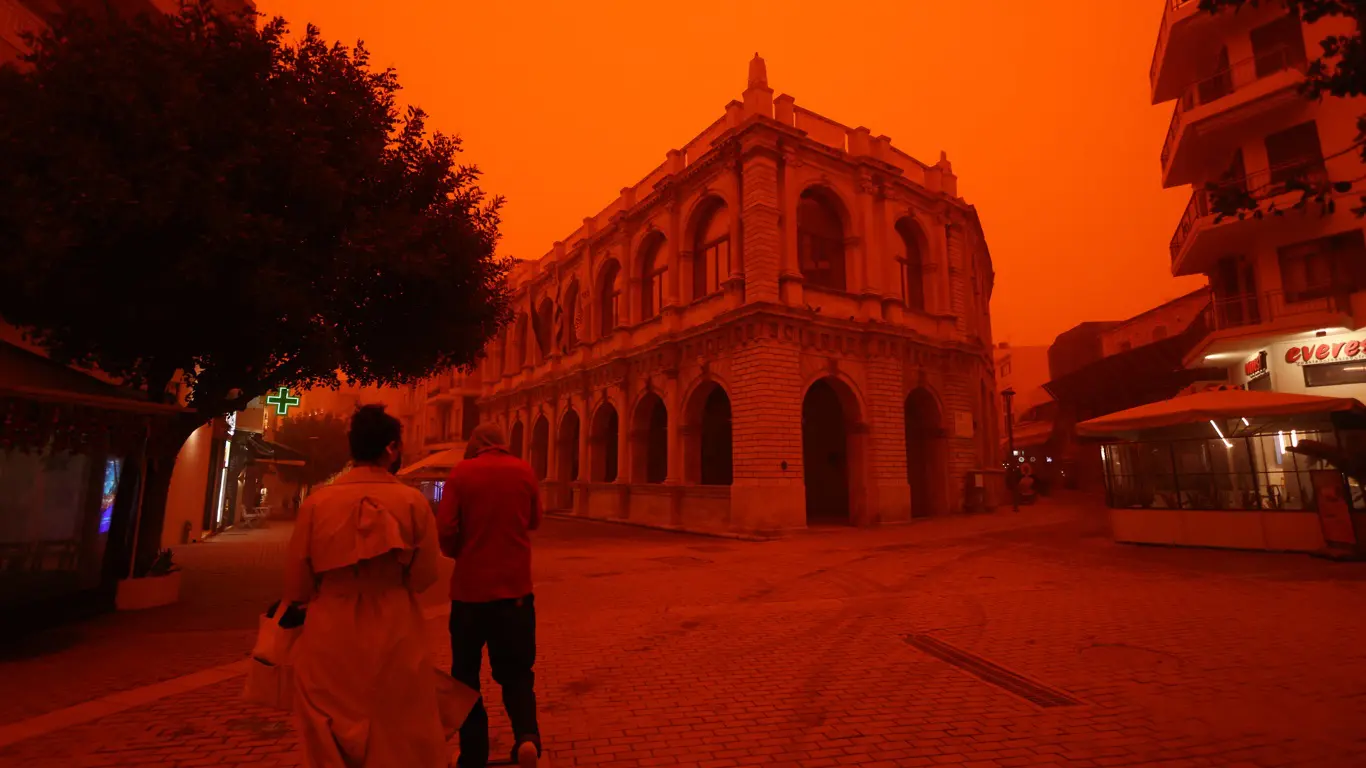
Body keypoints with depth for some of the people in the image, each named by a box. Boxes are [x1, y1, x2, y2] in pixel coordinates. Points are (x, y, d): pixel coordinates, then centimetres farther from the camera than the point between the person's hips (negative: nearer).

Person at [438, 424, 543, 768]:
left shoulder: (462, 472, -7)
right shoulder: (524, 471, -1)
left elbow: (446, 529, -11)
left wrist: (459, 552, 9)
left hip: (469, 588, -1)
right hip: (515, 587, 2)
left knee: (466, 673, 16)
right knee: (516, 669, 14)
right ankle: (527, 735, -8)